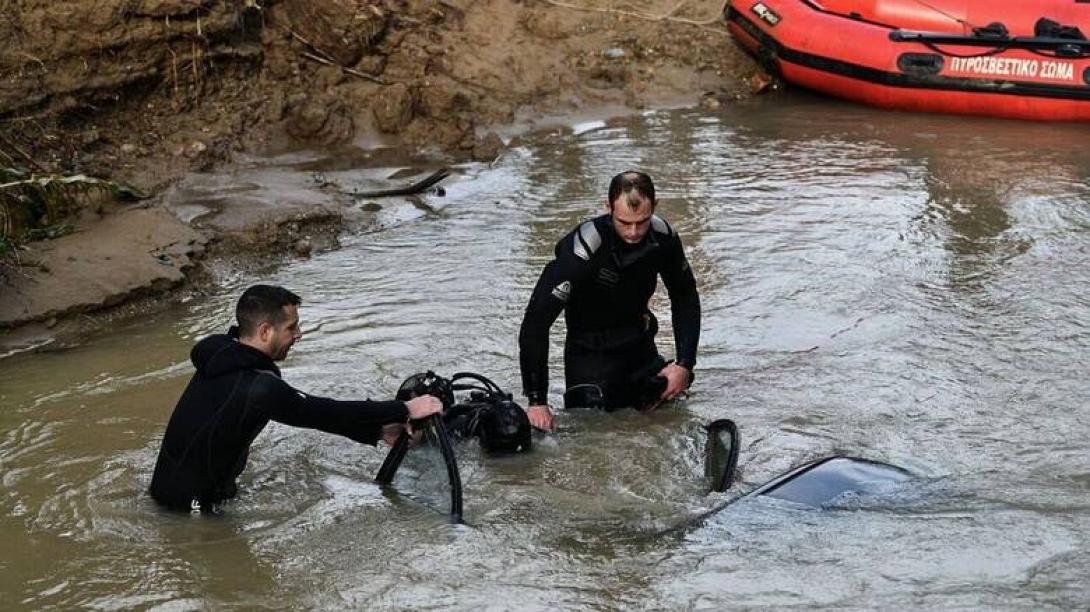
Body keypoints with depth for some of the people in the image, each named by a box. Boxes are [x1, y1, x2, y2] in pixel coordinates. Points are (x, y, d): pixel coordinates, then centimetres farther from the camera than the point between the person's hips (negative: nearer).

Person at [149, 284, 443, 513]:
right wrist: (404, 410, -15)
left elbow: (307, 409, 3)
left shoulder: (221, 354, 0)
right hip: (190, 504, -9)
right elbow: (323, 412, -22)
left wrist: (377, 430, 0)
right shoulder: (257, 387, -30)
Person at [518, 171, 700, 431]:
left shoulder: (663, 237, -13)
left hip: (642, 351, 5)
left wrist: (685, 363, -6)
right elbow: (536, 321, -30)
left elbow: (686, 298, 5)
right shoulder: (582, 249, -30)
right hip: (591, 355, -5)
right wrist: (537, 400, -33)